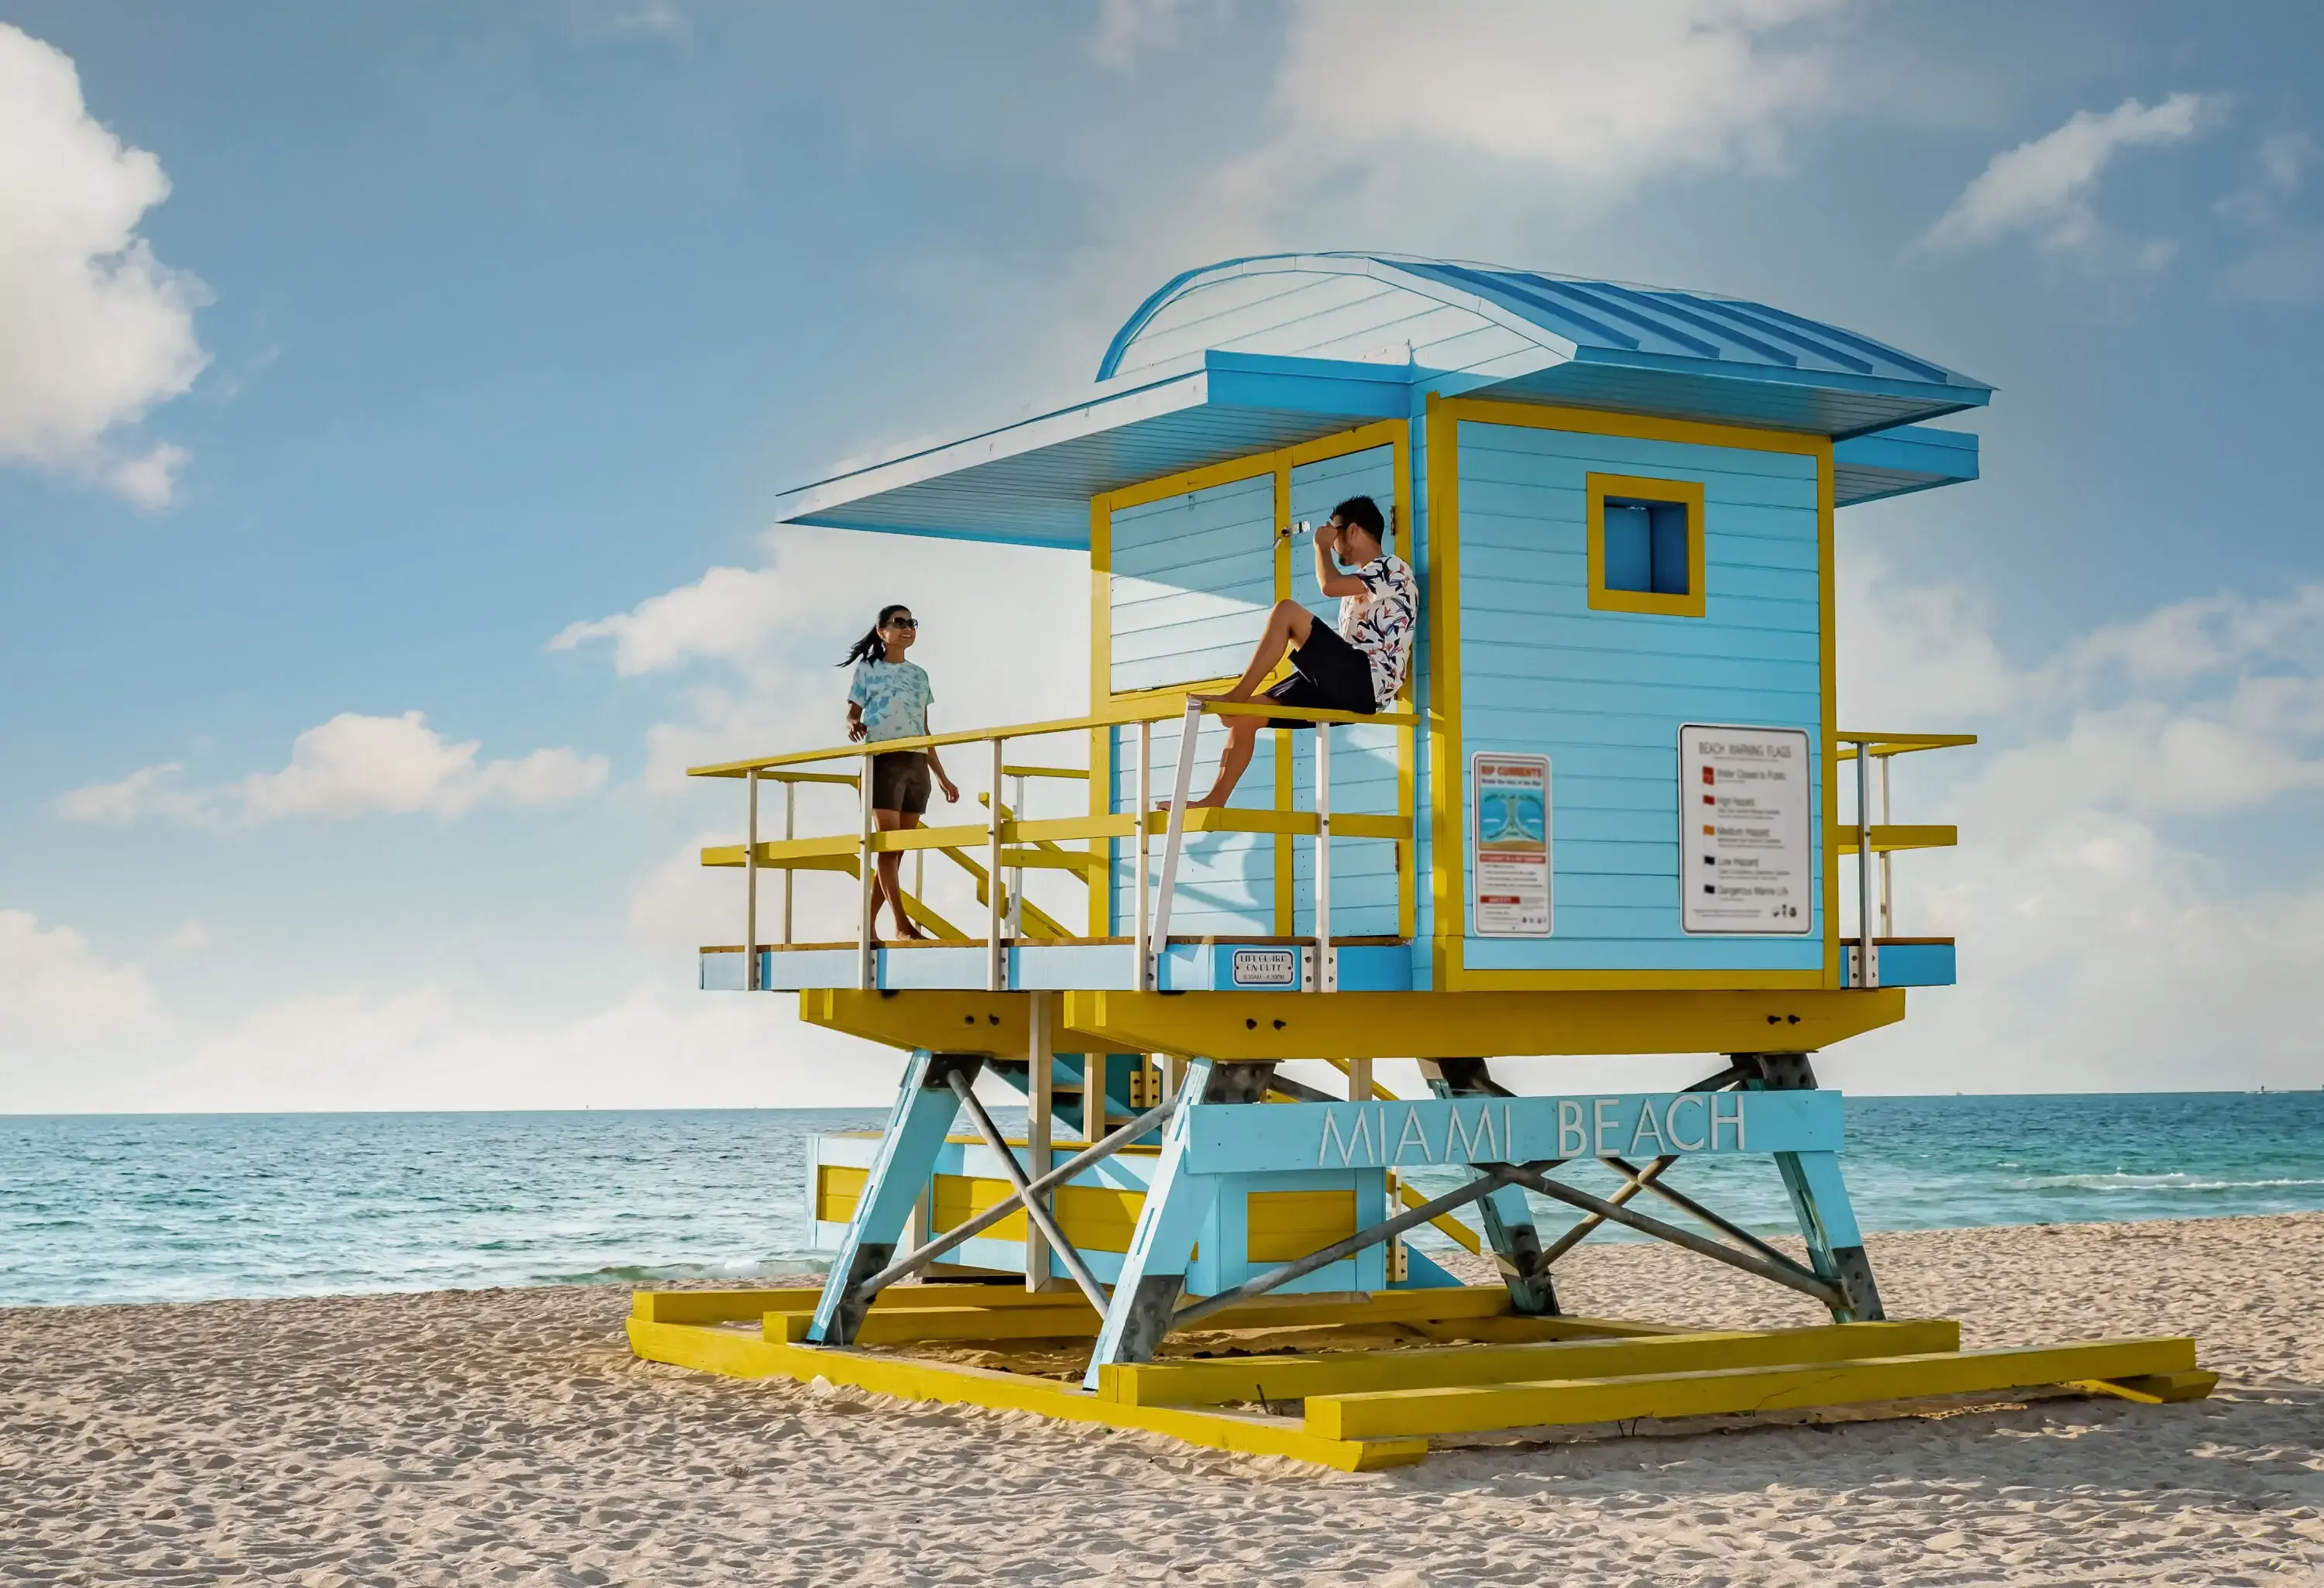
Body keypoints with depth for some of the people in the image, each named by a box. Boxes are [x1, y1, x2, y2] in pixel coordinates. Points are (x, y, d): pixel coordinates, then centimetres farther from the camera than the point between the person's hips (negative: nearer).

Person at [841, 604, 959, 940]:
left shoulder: (919, 675, 19)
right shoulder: (867, 669, 6)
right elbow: (852, 714, 2)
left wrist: (943, 778, 17)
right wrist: (853, 726, -23)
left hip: (917, 766, 5)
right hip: (884, 761, -5)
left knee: (898, 848, 1)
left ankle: (868, 922, 5)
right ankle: (903, 925, -15)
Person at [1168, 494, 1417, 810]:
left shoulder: (1393, 568, -1)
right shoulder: (1362, 581, 29)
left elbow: (1329, 585, -16)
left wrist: (1322, 546, 2)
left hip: (1367, 683, -10)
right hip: (1347, 685, 10)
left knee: (1287, 610, -22)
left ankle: (1234, 696, -18)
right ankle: (1215, 799, -3)